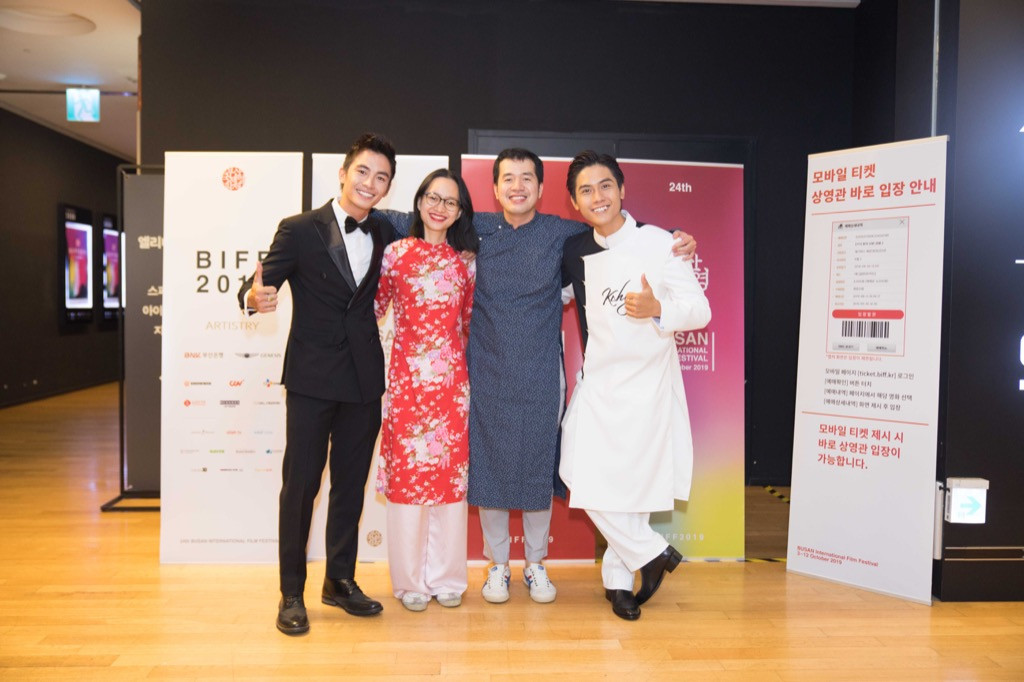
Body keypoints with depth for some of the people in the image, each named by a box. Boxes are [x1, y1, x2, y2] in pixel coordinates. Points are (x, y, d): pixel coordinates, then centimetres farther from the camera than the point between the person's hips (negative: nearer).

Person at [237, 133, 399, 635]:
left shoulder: (385, 235, 7)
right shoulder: (299, 230, -5)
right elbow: (261, 284, -9)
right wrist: (254, 296, -32)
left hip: (364, 377, 4)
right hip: (312, 376, -4)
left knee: (351, 484, 13)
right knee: (300, 484, 2)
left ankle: (340, 581, 28)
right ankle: (291, 593, 17)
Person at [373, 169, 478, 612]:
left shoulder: (465, 261, 8)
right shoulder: (396, 252, 2)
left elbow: (469, 323, 13)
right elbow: (374, 308, 7)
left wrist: (472, 368, 8)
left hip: (452, 379, 2)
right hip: (406, 376, -2)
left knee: (452, 473, 7)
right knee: (407, 471, 3)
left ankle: (446, 576, 23)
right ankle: (410, 579, 19)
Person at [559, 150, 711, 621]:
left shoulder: (659, 242, -5)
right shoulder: (575, 251, 8)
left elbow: (700, 312, -7)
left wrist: (658, 309, -24)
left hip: (648, 382, -3)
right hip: (598, 381, 4)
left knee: (636, 480, 0)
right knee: (587, 476, -5)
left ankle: (618, 577, 21)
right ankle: (652, 553, 16)